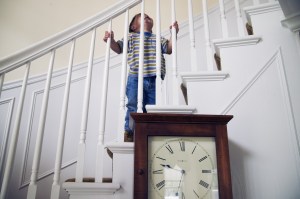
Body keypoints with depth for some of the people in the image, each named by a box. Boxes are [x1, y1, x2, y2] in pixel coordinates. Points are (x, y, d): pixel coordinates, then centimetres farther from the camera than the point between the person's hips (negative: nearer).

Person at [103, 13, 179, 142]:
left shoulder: (158, 39, 25)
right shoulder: (131, 36, 17)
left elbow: (169, 49, 13)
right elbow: (118, 48, 10)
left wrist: (174, 34, 4)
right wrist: (111, 41, -8)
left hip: (154, 80, 3)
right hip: (136, 78, -2)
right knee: (134, 107, -7)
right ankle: (129, 134, 1)